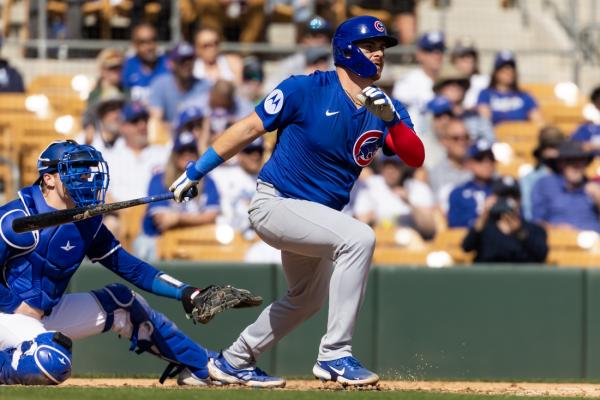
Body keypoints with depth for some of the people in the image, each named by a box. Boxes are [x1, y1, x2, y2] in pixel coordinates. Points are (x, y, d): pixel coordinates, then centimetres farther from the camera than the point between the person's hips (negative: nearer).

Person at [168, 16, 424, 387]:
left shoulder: (387, 109, 0)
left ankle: (233, 361, 45)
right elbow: (248, 129, -10)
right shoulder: (305, 90, -16)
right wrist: (196, 172, -8)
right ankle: (335, 355, -28)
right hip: (275, 203, -8)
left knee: (308, 298, 25)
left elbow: (416, 157, -14)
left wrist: (391, 118, -31)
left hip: (316, 216, 8)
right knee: (359, 237, -29)